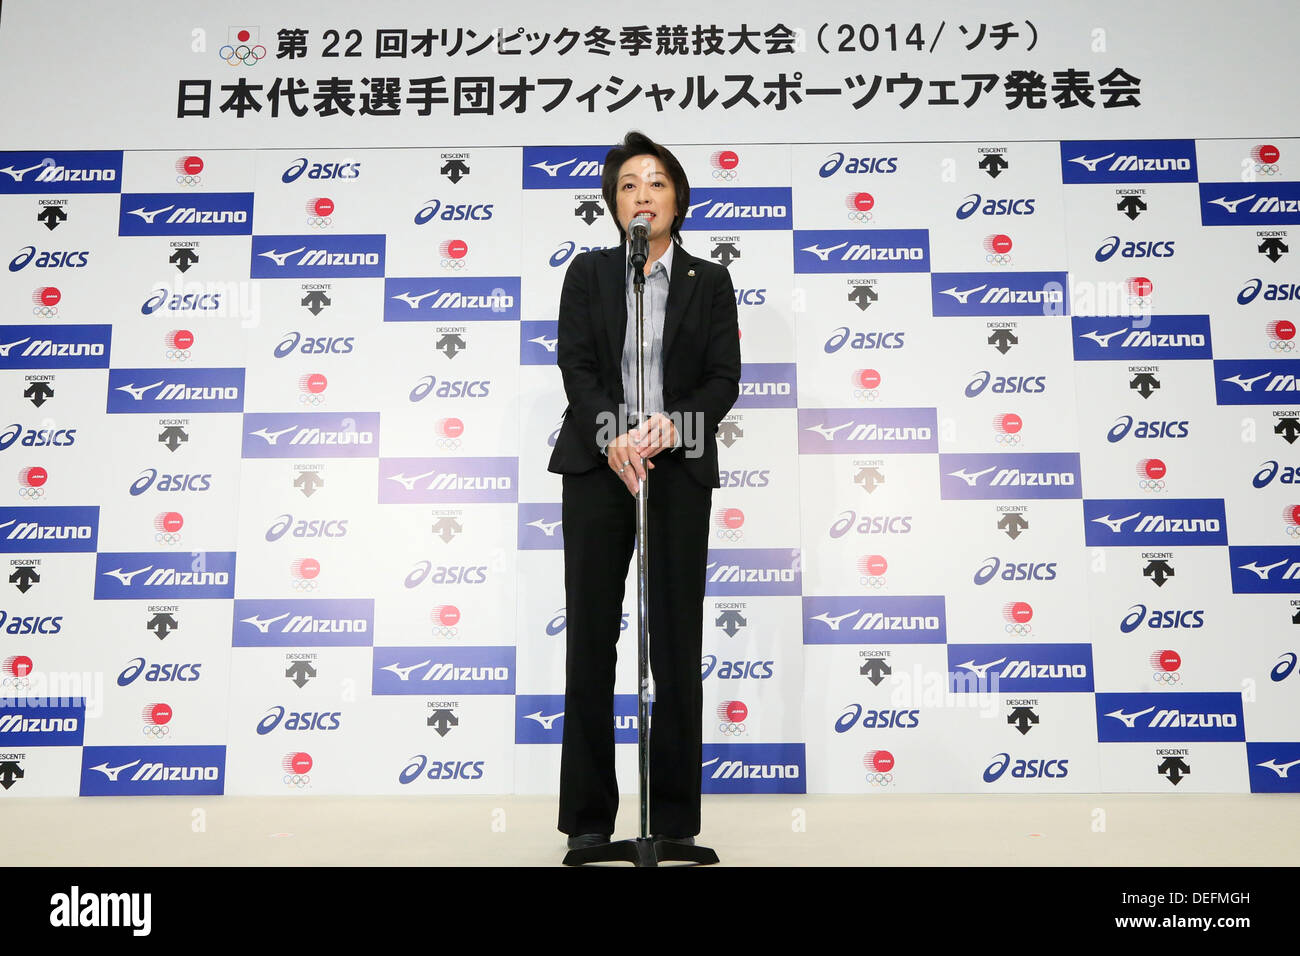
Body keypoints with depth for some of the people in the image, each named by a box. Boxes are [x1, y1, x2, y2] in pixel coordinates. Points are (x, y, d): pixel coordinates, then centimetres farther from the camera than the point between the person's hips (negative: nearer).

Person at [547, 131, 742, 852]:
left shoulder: (709, 281, 13)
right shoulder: (588, 272, 13)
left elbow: (724, 378, 3)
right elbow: (574, 364, 0)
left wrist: (672, 423, -16)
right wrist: (613, 436, -16)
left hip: (680, 469, 0)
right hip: (598, 466, 0)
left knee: (677, 642, 0)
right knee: (590, 638, 0)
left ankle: (675, 818, 11)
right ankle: (588, 818, 10)